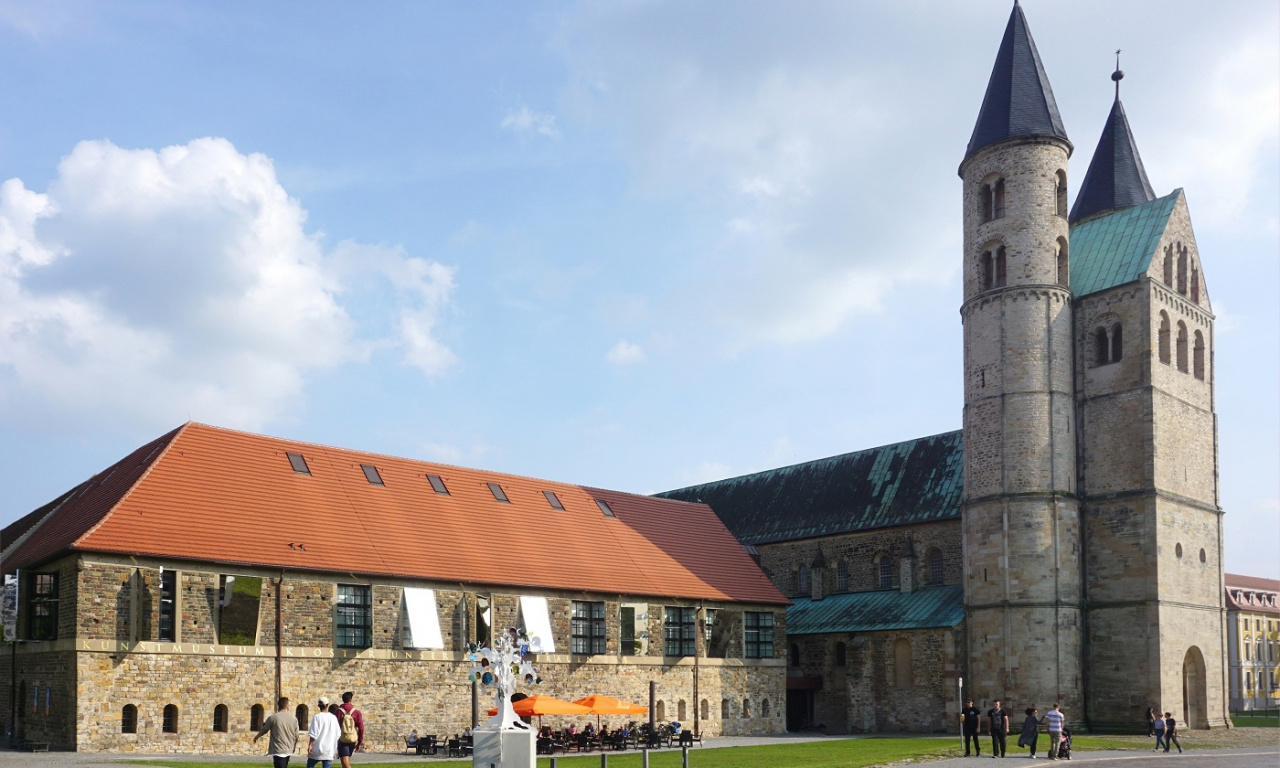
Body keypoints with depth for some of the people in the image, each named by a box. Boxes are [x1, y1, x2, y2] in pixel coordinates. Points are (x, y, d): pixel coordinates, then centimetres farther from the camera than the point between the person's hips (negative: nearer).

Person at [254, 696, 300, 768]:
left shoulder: (273, 717, -8)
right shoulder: (294, 719, 3)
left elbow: (264, 730, 5)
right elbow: (296, 736, 8)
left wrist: (256, 737, 26)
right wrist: (293, 747, 25)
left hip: (278, 751, -5)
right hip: (288, 751, 5)